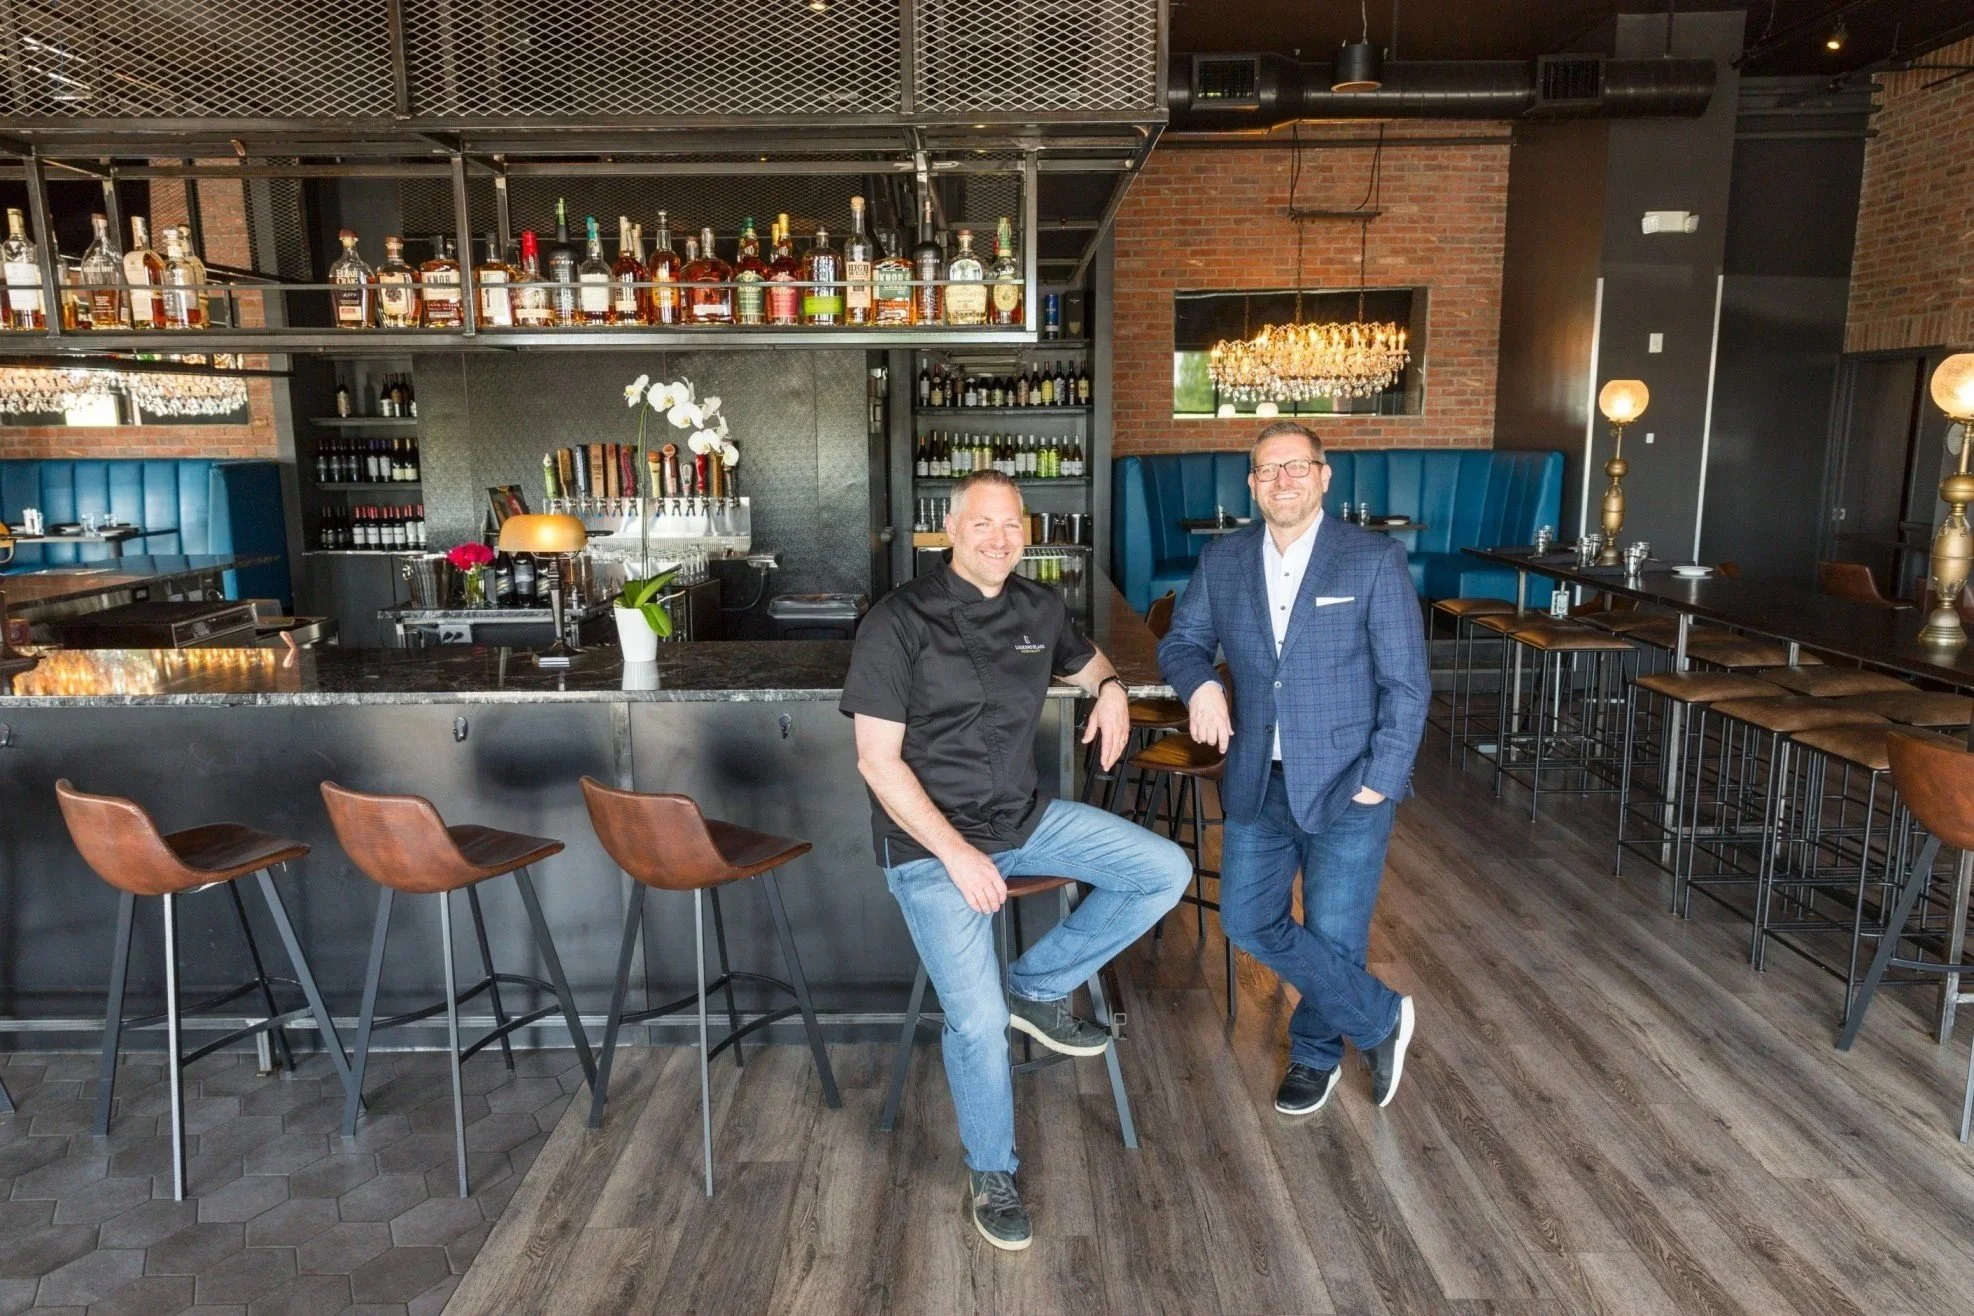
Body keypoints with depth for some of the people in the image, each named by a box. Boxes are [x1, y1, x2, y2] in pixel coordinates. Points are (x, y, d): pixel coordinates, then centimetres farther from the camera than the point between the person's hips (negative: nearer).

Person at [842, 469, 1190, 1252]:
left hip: (1023, 818, 6)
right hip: (928, 841, -6)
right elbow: (878, 761, -14)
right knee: (978, 1017, -14)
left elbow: (1084, 659, 27)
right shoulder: (900, 622, -13)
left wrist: (1110, 687, 2)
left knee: (1166, 872, -7)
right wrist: (956, 854, -20)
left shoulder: (1039, 609, 3)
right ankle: (990, 1174, 14)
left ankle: (1037, 985, 8)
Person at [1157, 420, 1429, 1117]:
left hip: (1346, 784, -4)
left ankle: (1316, 1051, 35)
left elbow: (1406, 682, -8)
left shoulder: (1375, 558, -9)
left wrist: (1381, 779, -13)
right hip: (1258, 781, 5)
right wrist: (1198, 681, -10)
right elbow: (1181, 640, 13)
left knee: (1333, 933, 5)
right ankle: (1379, 1019, 24)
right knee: (1247, 917, 6)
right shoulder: (1223, 560, 3)